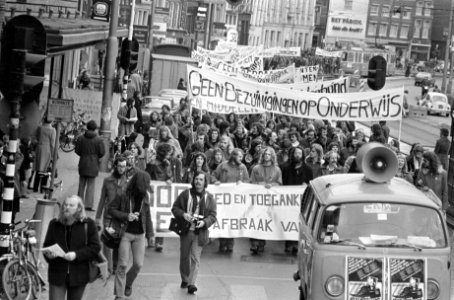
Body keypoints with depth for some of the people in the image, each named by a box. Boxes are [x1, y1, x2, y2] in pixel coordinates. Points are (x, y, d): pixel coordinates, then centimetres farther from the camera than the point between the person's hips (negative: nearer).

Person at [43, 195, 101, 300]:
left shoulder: (88, 224, -2)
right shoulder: (54, 224, 4)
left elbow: (95, 247, -6)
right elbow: (46, 245, 11)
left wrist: (76, 255, -19)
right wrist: (48, 254, -13)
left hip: (78, 275, -1)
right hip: (57, 274, 1)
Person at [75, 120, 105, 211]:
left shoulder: (81, 138, -2)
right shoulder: (98, 140, -10)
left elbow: (77, 150, -1)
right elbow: (102, 152, -9)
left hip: (83, 163, 3)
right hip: (93, 164, -3)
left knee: (82, 184, 14)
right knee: (91, 185, 2)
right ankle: (88, 205, -2)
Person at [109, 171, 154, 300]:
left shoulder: (145, 197, 2)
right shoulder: (123, 196, -12)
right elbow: (111, 209, -7)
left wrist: (150, 234, 12)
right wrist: (126, 216, -19)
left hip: (139, 235, 4)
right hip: (125, 233, -4)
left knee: (138, 264, 1)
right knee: (122, 264, -5)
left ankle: (128, 284, 31)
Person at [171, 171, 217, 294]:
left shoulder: (209, 198, 1)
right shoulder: (186, 194, 0)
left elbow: (213, 216, 2)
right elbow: (175, 208, 5)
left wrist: (204, 222, -17)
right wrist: (183, 215, -14)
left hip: (200, 233, -1)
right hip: (186, 230, 1)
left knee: (195, 258, -8)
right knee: (184, 257, 12)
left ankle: (191, 284, -11)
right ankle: (184, 280, 31)